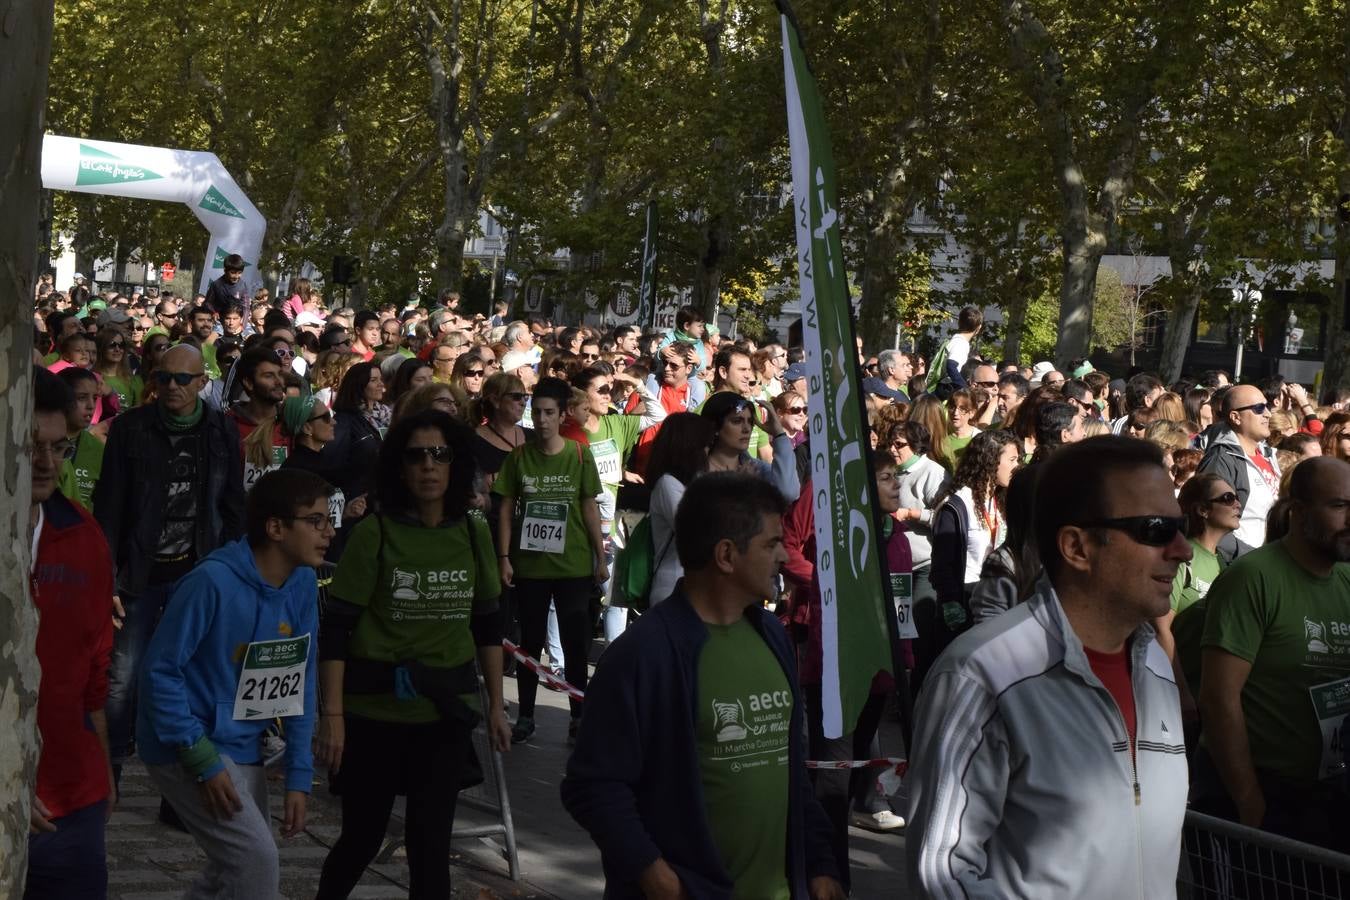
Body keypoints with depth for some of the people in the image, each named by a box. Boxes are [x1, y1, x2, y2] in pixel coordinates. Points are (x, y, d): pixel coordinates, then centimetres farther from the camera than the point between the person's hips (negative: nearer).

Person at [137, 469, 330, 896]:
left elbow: (299, 685, 4)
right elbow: (161, 671, -19)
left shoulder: (303, 584, -2)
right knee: (257, 861, -16)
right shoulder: (213, 581, -23)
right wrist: (203, 760, -21)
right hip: (187, 747, -8)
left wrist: (299, 777, -1)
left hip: (244, 749, 8)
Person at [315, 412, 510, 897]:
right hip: (374, 710, -3)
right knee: (362, 836, 9)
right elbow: (336, 629, -9)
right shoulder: (374, 532, -9)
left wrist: (496, 706, 11)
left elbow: (488, 626, 13)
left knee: (430, 841, 3)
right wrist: (332, 713, -14)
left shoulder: (473, 534, 3)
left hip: (446, 711, 3)